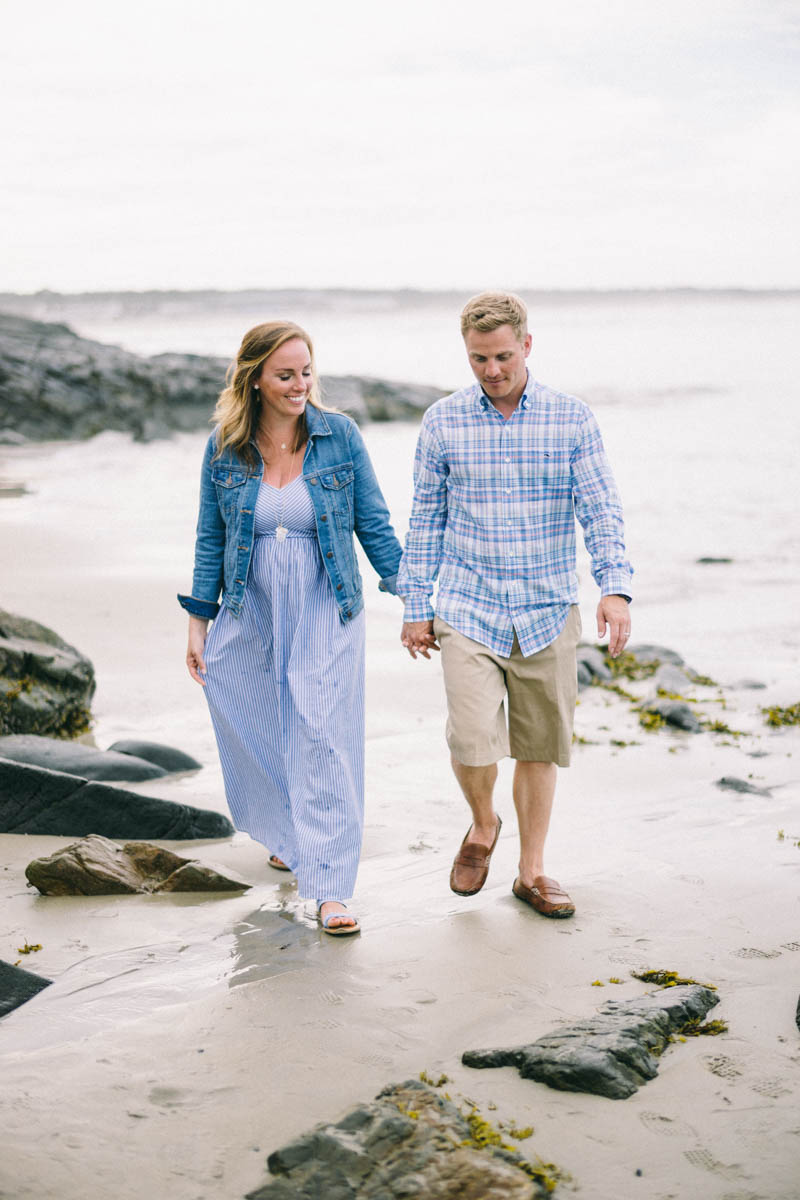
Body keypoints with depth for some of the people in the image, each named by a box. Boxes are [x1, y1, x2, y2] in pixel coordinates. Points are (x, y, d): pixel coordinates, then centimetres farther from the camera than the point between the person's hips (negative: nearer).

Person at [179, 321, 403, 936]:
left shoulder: (340, 435, -5)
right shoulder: (225, 447, -1)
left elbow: (373, 523, 1)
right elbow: (211, 539, 7)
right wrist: (198, 622, 6)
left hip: (326, 615, -2)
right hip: (249, 619, 2)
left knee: (325, 742, -8)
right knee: (258, 739, 13)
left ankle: (331, 889, -6)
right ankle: (285, 835, 41)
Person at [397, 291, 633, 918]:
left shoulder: (572, 418, -1)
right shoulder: (443, 421, 0)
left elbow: (601, 509, -4)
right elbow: (425, 520, 6)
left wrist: (616, 587, -18)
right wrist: (416, 607, 6)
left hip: (548, 613, 1)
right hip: (468, 611, -1)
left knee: (540, 746, 9)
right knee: (473, 740, -14)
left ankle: (532, 871, 25)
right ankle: (482, 826, 18)